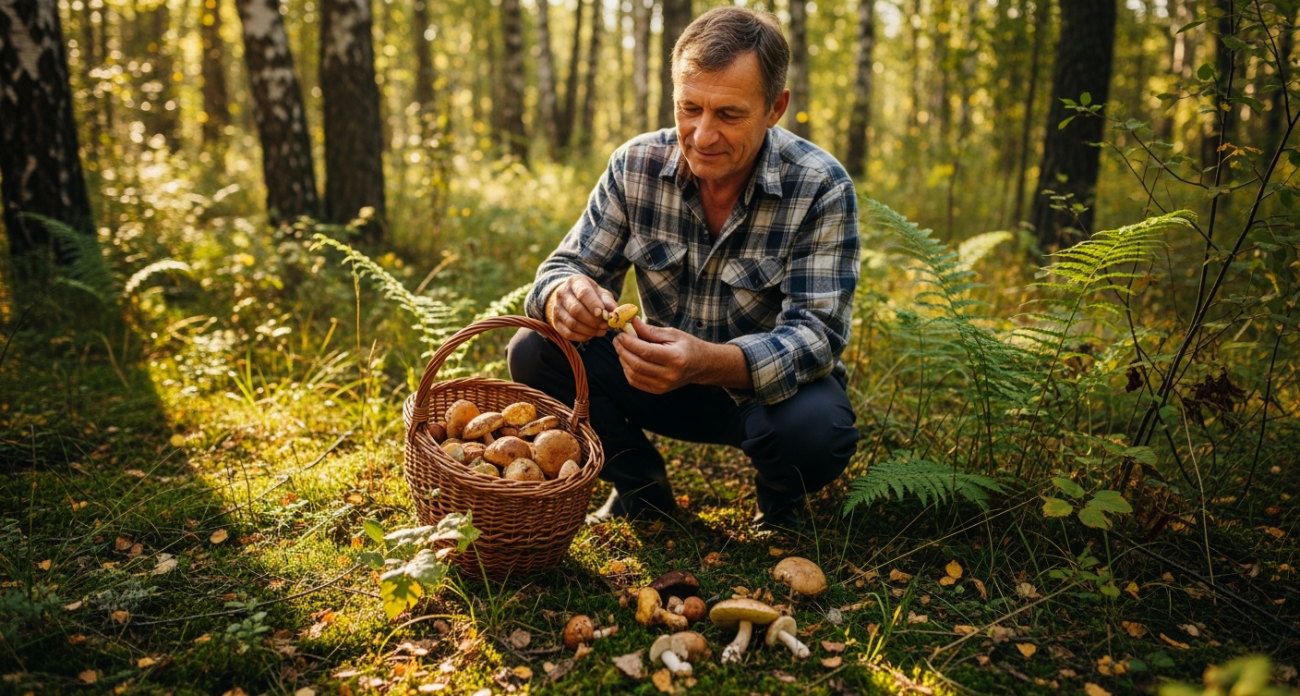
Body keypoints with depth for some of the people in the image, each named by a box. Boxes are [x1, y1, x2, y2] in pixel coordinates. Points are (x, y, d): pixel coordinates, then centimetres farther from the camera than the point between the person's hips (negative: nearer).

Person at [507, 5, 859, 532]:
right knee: (534, 351, -16)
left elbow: (816, 332, -27)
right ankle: (640, 487, 6)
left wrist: (711, 363, -48)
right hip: (666, 375, 3)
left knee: (816, 429, -36)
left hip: (772, 386, -3)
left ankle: (778, 505, 3)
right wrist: (565, 295, -37)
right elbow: (566, 266, -9)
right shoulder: (635, 166, -11)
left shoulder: (821, 188, -20)